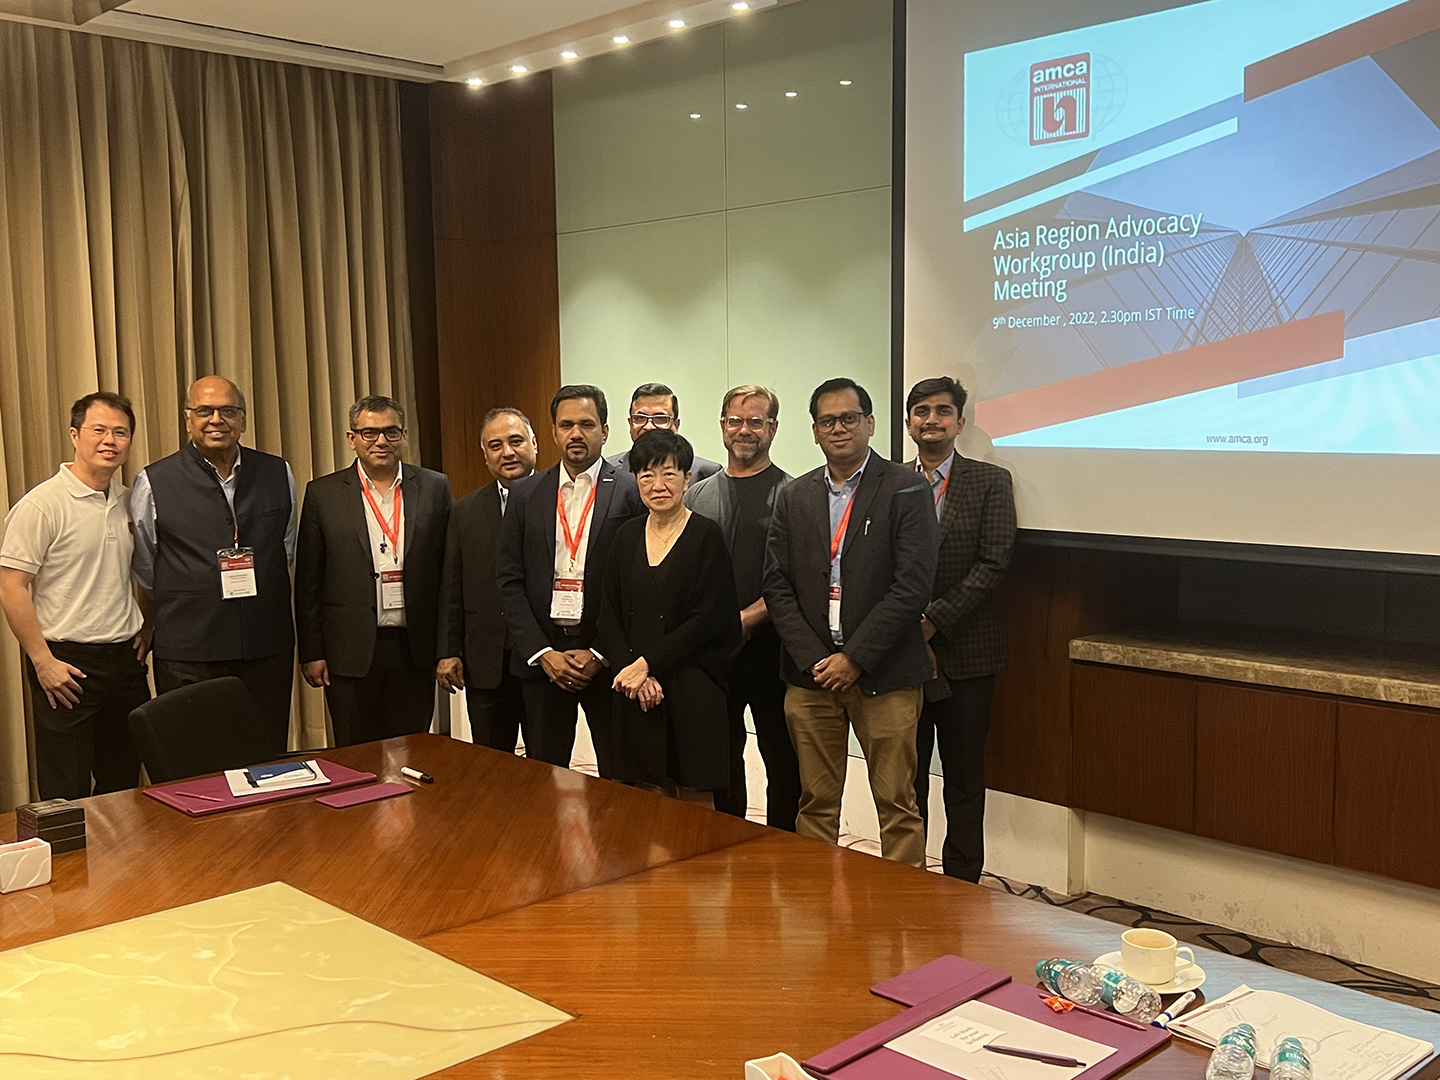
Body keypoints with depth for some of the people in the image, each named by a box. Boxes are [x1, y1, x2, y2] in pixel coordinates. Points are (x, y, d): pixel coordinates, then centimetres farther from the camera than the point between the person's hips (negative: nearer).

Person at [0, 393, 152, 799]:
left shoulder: (130, 503, 9)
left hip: (125, 660, 6)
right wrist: (43, 661, -14)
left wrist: (146, 627, 9)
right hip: (66, 663, -6)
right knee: (66, 797, 1)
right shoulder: (42, 504, -11)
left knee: (124, 786, 14)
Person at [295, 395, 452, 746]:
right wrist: (311, 652, -1)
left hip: (415, 650, 1)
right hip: (351, 652, -1)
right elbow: (307, 582, 3)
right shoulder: (323, 493, 2)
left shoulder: (434, 488, 5)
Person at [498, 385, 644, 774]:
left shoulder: (632, 491, -2)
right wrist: (543, 652, -5)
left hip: (609, 657, -2)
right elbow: (509, 580, 5)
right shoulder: (525, 494, 7)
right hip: (541, 655, 3)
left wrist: (602, 653, -10)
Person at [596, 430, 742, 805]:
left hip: (691, 689, -4)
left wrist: (646, 664, -14)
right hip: (635, 690, 4)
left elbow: (707, 619, -11)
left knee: (695, 799, 0)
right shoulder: (628, 535, 9)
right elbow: (609, 614, 8)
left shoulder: (706, 535, -5)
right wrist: (629, 669, -8)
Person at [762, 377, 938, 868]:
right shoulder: (794, 498, 11)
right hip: (810, 674, 4)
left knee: (897, 804, 1)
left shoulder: (905, 490, -2)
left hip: (883, 674, -3)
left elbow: (912, 584, -10)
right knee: (815, 803, 9)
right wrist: (813, 659, -6)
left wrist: (854, 658, -13)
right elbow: (777, 585, 6)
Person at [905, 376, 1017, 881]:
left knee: (964, 780, 7)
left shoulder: (991, 482, 1)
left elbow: (992, 564, -8)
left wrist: (933, 620, -14)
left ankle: (961, 885, 18)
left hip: (964, 651, -2)